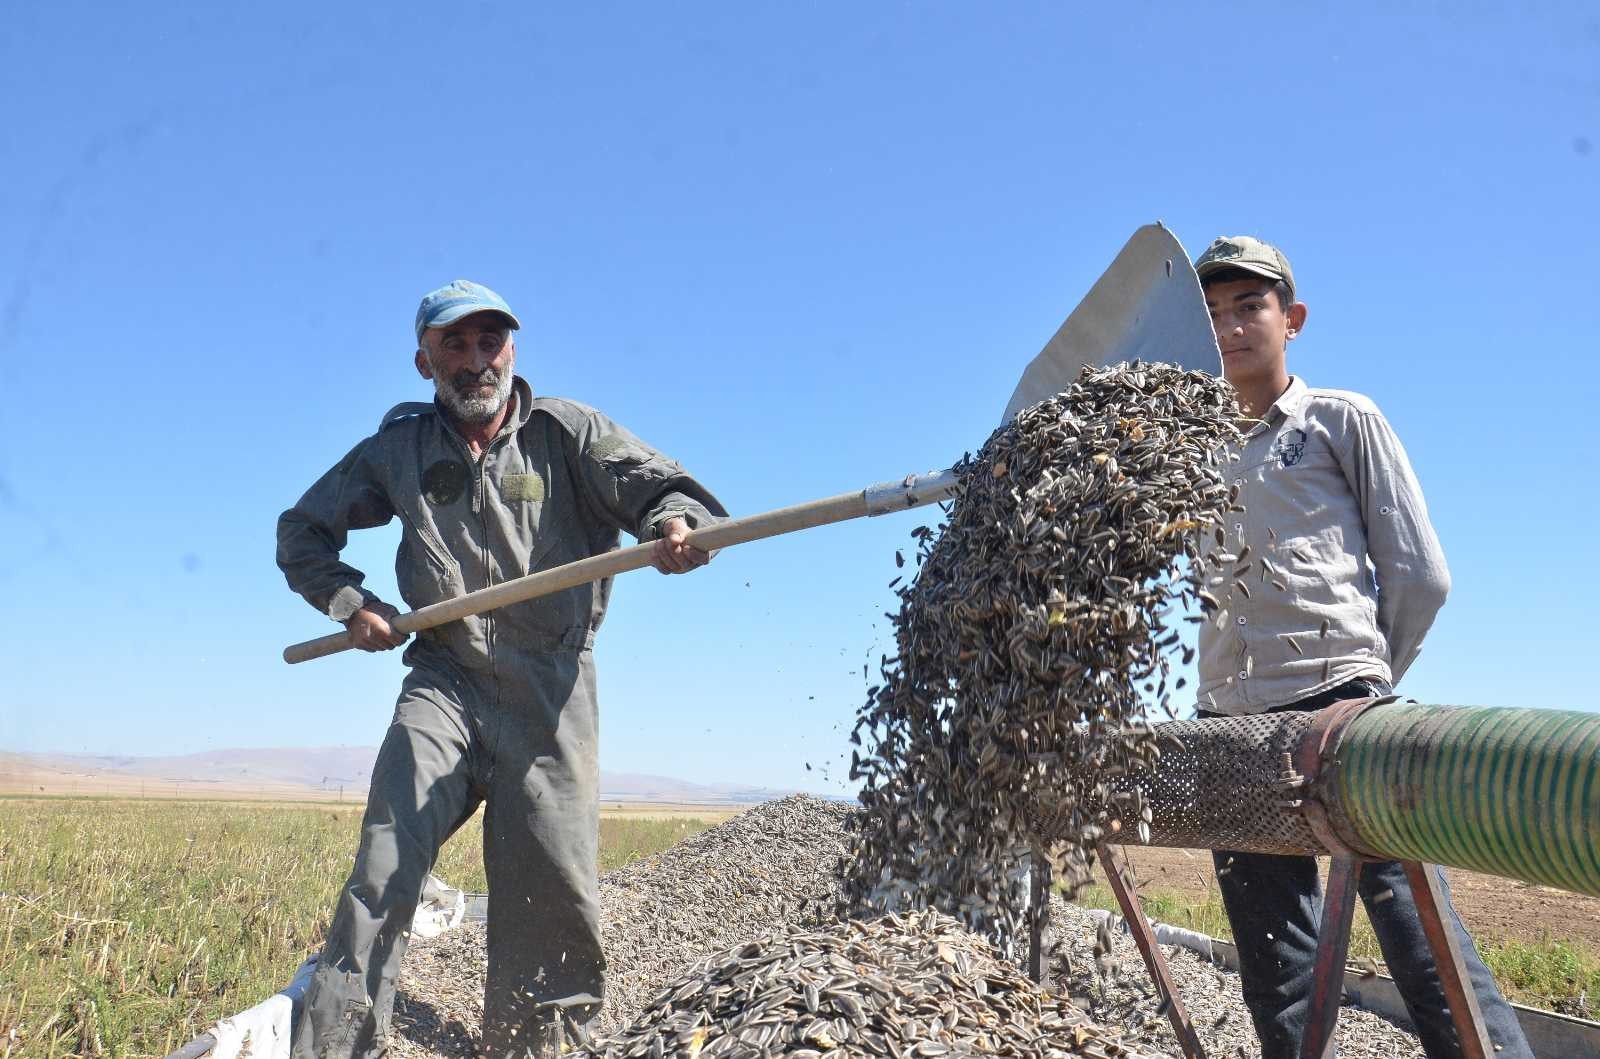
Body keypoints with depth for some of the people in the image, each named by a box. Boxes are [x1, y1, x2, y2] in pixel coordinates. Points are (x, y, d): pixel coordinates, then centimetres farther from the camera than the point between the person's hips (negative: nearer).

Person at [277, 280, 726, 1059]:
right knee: (385, 870, -14)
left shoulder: (567, 432, 3)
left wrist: (678, 524, -35)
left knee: (550, 893, 4)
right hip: (445, 682, 1)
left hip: (549, 693, -1)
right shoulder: (399, 449, 10)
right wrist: (350, 602, 3)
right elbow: (301, 530, 21)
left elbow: (662, 486, -10)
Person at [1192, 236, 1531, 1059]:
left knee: (1422, 940, -12)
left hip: (1342, 712, -4)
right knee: (1278, 978, 6)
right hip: (1234, 726, 5)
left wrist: (1359, 680, 7)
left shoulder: (1343, 420, 9)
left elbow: (1421, 575, 5)